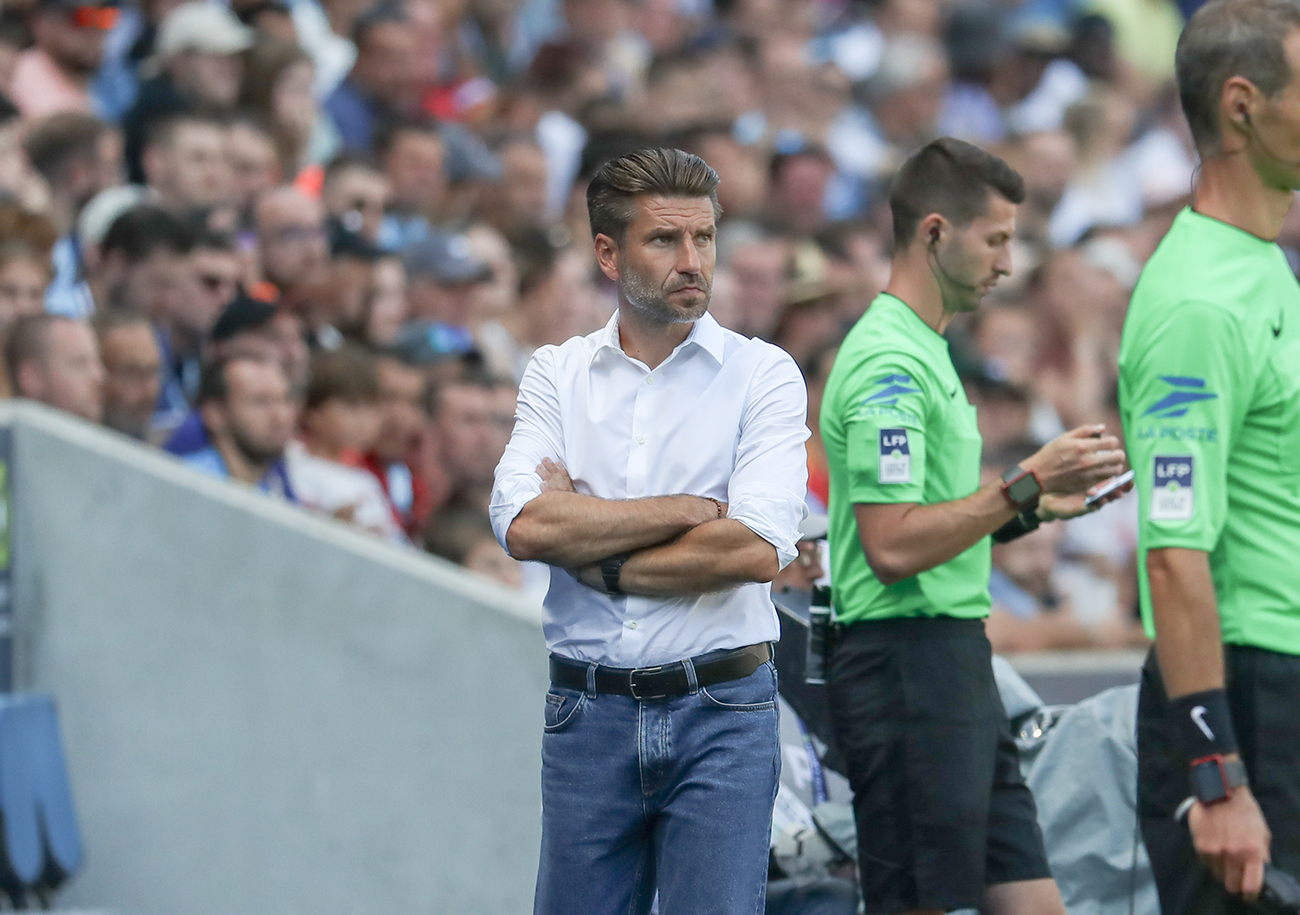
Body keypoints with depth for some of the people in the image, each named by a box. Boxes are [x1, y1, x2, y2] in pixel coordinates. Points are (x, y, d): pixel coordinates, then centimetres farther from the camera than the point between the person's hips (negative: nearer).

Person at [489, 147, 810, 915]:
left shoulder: (763, 374, 0)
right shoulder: (558, 374, 8)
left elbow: (757, 550, -14)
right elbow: (524, 525, -9)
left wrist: (591, 553, -7)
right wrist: (690, 510, -11)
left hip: (721, 714, -2)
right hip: (588, 712, 2)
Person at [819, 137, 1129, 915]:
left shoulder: (926, 353, 19)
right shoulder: (888, 365, -14)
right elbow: (892, 546, -22)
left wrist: (1035, 506, 12)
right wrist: (1026, 485, -18)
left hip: (958, 669, 10)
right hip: (906, 662, -10)